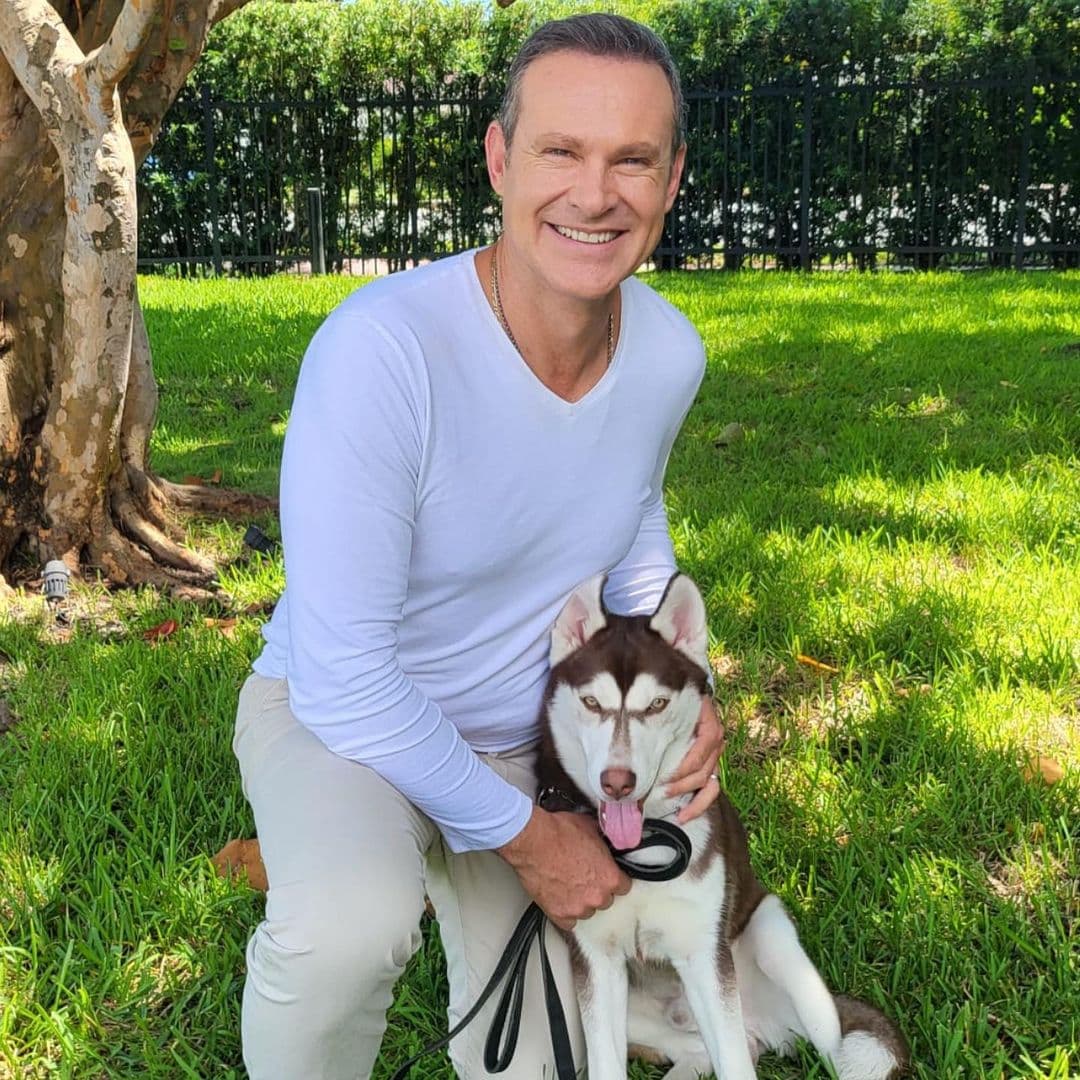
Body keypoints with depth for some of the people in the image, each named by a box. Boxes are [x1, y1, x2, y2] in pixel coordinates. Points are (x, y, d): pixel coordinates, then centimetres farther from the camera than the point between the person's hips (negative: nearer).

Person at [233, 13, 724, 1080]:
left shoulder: (669, 352, -12)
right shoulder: (380, 350, -33)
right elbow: (343, 673, -29)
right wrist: (525, 836, -19)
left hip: (522, 740, 6)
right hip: (335, 711, -5)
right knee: (350, 932, -39)